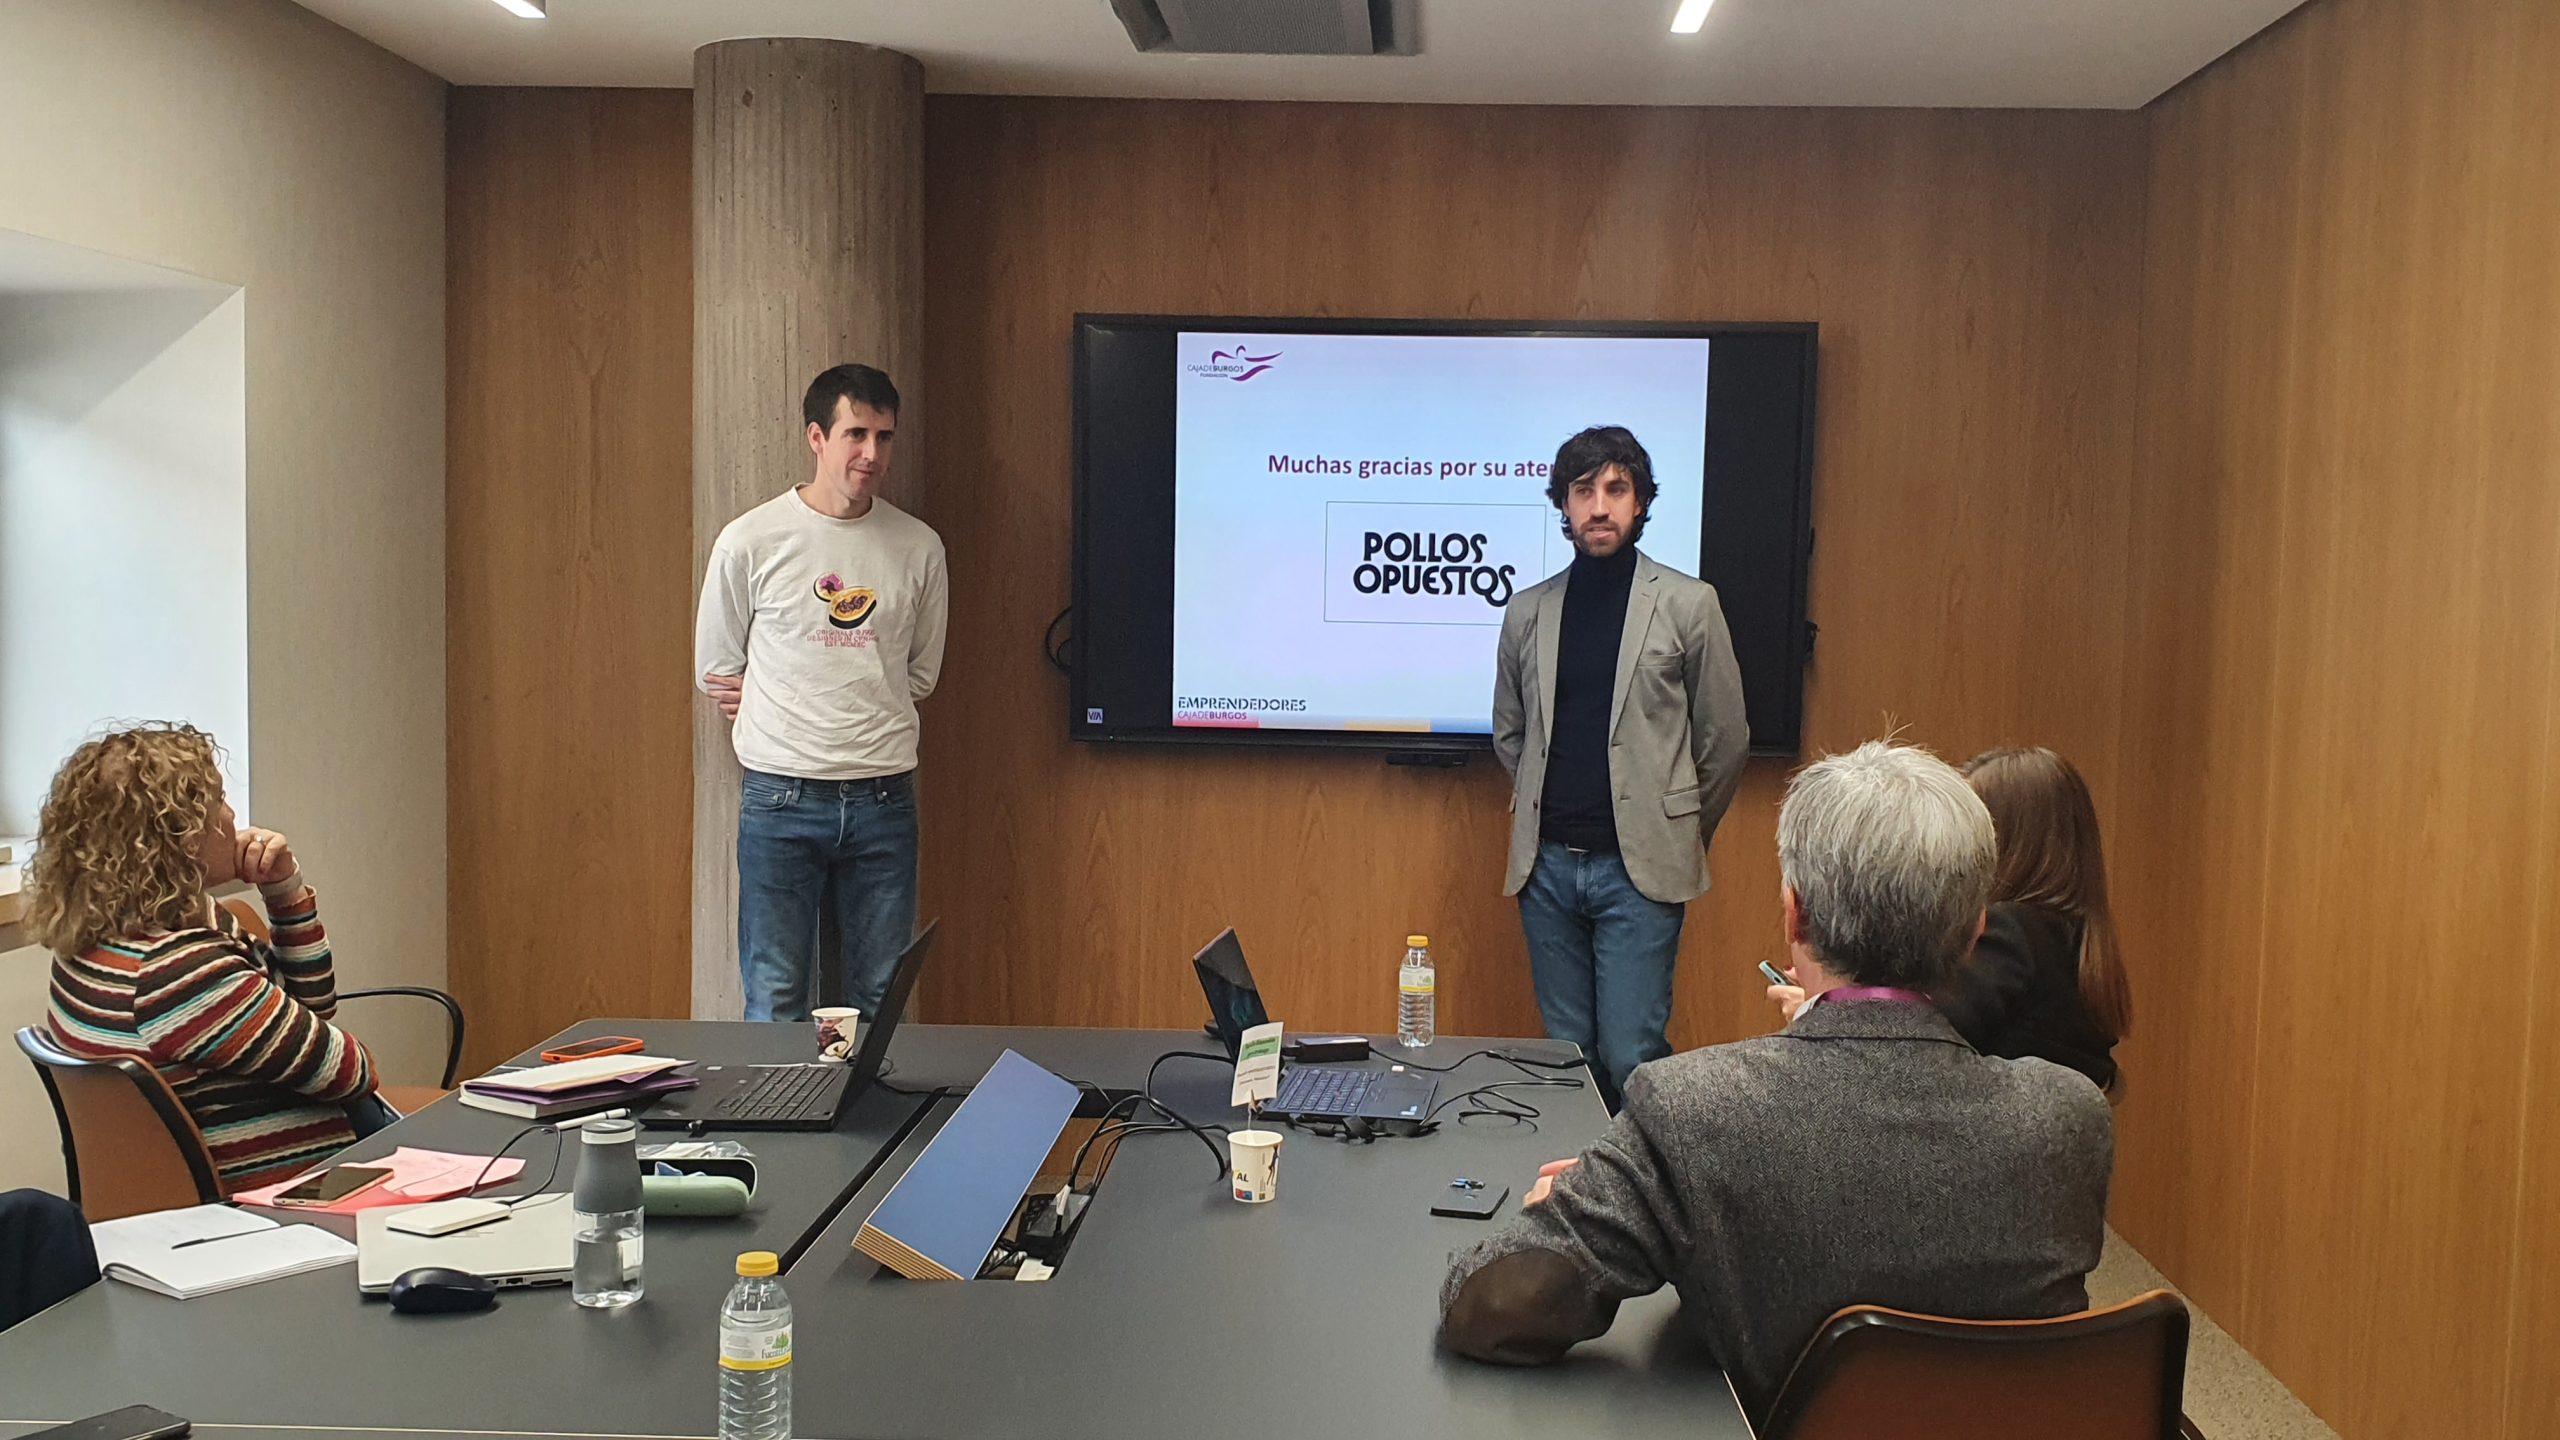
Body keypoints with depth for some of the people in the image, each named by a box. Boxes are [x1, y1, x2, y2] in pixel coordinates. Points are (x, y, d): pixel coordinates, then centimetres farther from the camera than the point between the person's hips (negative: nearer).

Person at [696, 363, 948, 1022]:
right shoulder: (750, 541, -1)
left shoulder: (919, 547, 5)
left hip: (884, 797, 2)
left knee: (881, 1004, 7)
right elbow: (716, 673, 9)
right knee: (775, 1004, 2)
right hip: (780, 796, -2)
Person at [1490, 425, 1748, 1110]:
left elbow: (1725, 739, 4)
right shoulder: (1527, 611, 9)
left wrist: (1679, 839, 10)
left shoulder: (1687, 604, -1)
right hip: (1547, 866, 4)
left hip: (1640, 868, -3)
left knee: (1630, 1056, -8)